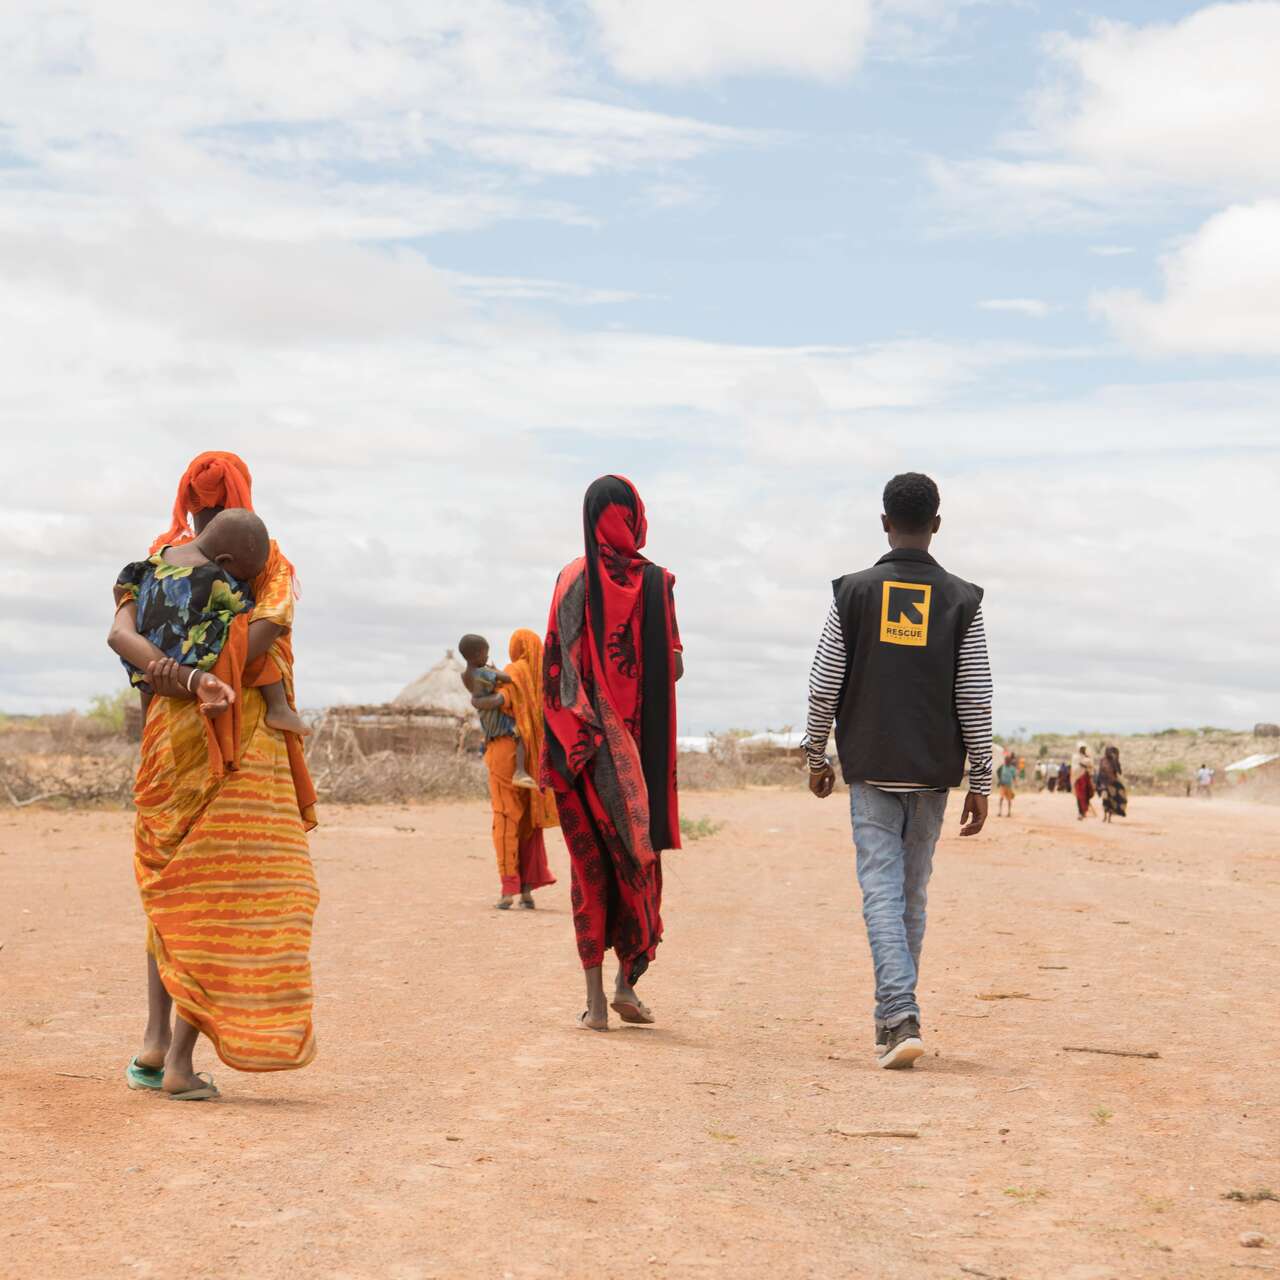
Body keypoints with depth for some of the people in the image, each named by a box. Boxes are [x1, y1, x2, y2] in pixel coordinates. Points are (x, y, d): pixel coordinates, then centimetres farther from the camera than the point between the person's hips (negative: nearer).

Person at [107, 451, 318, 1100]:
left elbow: (120, 629, -4)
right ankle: (181, 1058, -9)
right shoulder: (269, 562, 1)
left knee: (170, 883, 16)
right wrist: (202, 681, -18)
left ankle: (156, 1038, 9)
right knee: (223, 890, -4)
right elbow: (265, 631, -17)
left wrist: (159, 669, -17)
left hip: (168, 735, 4)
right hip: (244, 739, -4)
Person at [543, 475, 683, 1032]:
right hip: (641, 745, -1)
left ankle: (595, 998, 6)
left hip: (585, 748, 1)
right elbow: (675, 668, -7)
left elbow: (554, 669, 0)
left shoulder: (571, 581, 1)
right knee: (637, 859, 8)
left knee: (590, 864, 4)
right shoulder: (655, 581, -3)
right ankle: (627, 982, 7)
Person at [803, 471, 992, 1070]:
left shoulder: (854, 593, -1)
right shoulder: (961, 601, 1)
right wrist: (981, 783, 5)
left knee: (882, 891, -4)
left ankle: (900, 1016, -20)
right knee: (914, 894, 13)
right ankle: (895, 1016, 23)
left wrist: (816, 758, 13)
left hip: (870, 768, -1)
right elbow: (976, 701, -1)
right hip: (932, 773, 2)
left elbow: (823, 686, -1)